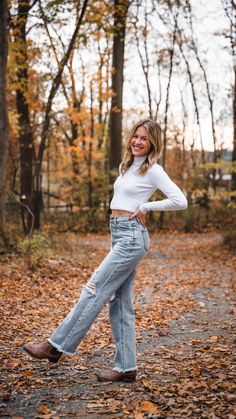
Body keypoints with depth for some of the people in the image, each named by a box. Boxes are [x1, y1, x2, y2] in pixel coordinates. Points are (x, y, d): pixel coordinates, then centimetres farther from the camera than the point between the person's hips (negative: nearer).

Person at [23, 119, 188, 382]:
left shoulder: (153, 170, -7)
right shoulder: (126, 166, 16)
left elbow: (180, 201, -13)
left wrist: (145, 207, -8)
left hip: (132, 237, -9)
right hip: (118, 235, 9)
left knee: (94, 290, -9)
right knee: (119, 302, 6)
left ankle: (57, 346, -3)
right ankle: (126, 368, 10)